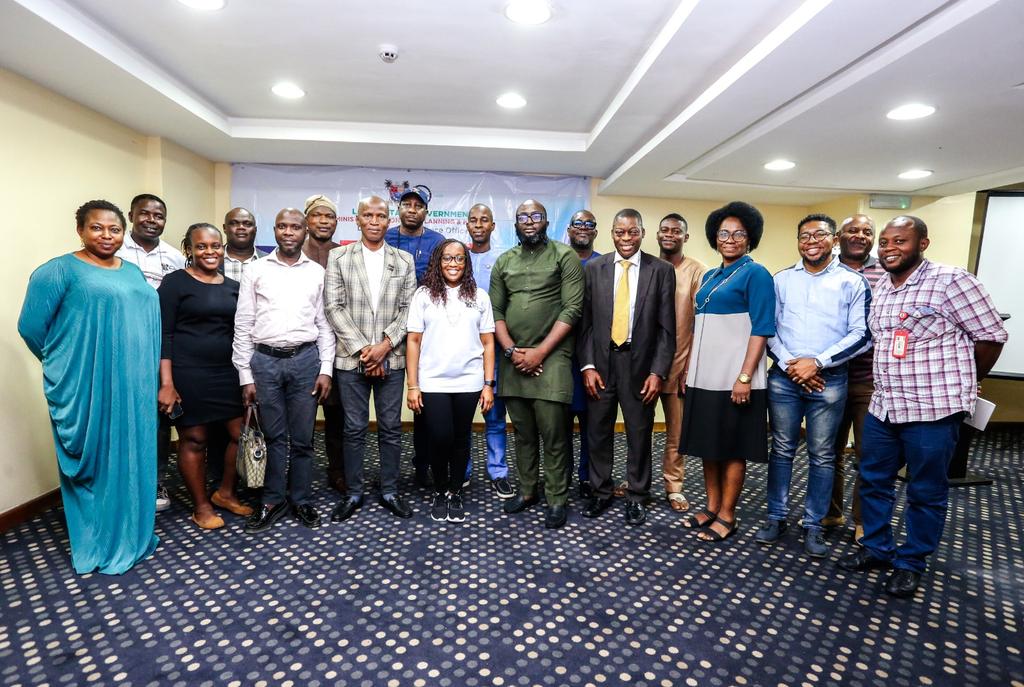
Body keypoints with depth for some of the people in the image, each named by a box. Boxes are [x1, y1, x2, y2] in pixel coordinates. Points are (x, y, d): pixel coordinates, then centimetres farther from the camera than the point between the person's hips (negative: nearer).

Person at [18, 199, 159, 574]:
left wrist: (146, 372, 14)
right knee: (95, 461, 5)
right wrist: (66, 364, 5)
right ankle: (99, 545, 21)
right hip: (87, 389, -5)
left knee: (131, 459, 13)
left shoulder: (133, 272, 14)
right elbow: (31, 328, -6)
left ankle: (132, 534, 29)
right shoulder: (59, 270, -5)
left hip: (134, 386, 6)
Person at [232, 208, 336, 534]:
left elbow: (324, 324, 6)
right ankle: (272, 501, 24)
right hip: (265, 360, 0)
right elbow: (243, 326, 2)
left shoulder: (317, 273, 6)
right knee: (274, 436, 8)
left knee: (302, 438, 8)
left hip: (305, 359, 1)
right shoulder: (255, 270, 3)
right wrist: (246, 376, -1)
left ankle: (300, 500, 24)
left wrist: (326, 369, -1)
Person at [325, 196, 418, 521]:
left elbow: (408, 309, 3)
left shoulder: (404, 260, 8)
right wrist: (362, 348, -10)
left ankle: (389, 492, 21)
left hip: (391, 358, 1)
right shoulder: (338, 257, 4)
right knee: (354, 429, 7)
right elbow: (333, 307, -3)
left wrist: (385, 345, -10)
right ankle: (353, 493, 21)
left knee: (391, 428, 8)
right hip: (351, 358, -1)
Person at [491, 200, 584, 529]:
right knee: (522, 430, 12)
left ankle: (556, 500, 11)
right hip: (513, 357, 4)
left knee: (552, 431, -2)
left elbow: (572, 309, -7)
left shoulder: (564, 256, 0)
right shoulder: (504, 261, 13)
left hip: (550, 356, -4)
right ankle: (527, 490, 26)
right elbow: (495, 311, 10)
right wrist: (512, 351, -5)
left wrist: (540, 352, -12)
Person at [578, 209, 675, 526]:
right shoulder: (594, 268, 4)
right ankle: (600, 492, 29)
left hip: (640, 363, -1)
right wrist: (587, 366, -4)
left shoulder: (661, 270, 0)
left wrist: (657, 371, -8)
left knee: (639, 434, 10)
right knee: (598, 432, 11)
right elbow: (585, 321, 3)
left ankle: (636, 497, 27)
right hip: (600, 361, 2)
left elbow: (666, 327, -2)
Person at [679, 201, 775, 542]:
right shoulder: (709, 277, 16)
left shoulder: (755, 274, -5)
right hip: (704, 376, 7)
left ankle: (727, 516, 16)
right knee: (708, 444, 13)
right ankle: (712, 507, 27)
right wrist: (689, 368, 14)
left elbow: (761, 329, -12)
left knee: (732, 448, 4)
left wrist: (745, 377, -18)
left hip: (734, 377, -7)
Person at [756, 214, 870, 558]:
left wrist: (817, 362, -13)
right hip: (783, 377, 2)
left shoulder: (853, 282, 2)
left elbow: (860, 335, -4)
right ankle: (777, 517, 20)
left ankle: (813, 525, 19)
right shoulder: (781, 280, 7)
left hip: (829, 381, -1)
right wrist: (789, 364, -8)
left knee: (822, 455, 6)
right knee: (781, 450, 8)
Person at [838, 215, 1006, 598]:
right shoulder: (880, 288, 10)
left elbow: (991, 336, -7)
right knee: (873, 481, 15)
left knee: (926, 493, 9)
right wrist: (886, 383, 12)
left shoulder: (951, 281, -11)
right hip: (883, 407, 7)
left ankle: (911, 563, 25)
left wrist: (961, 386, 2)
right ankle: (876, 549, 33)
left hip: (932, 410, -6)